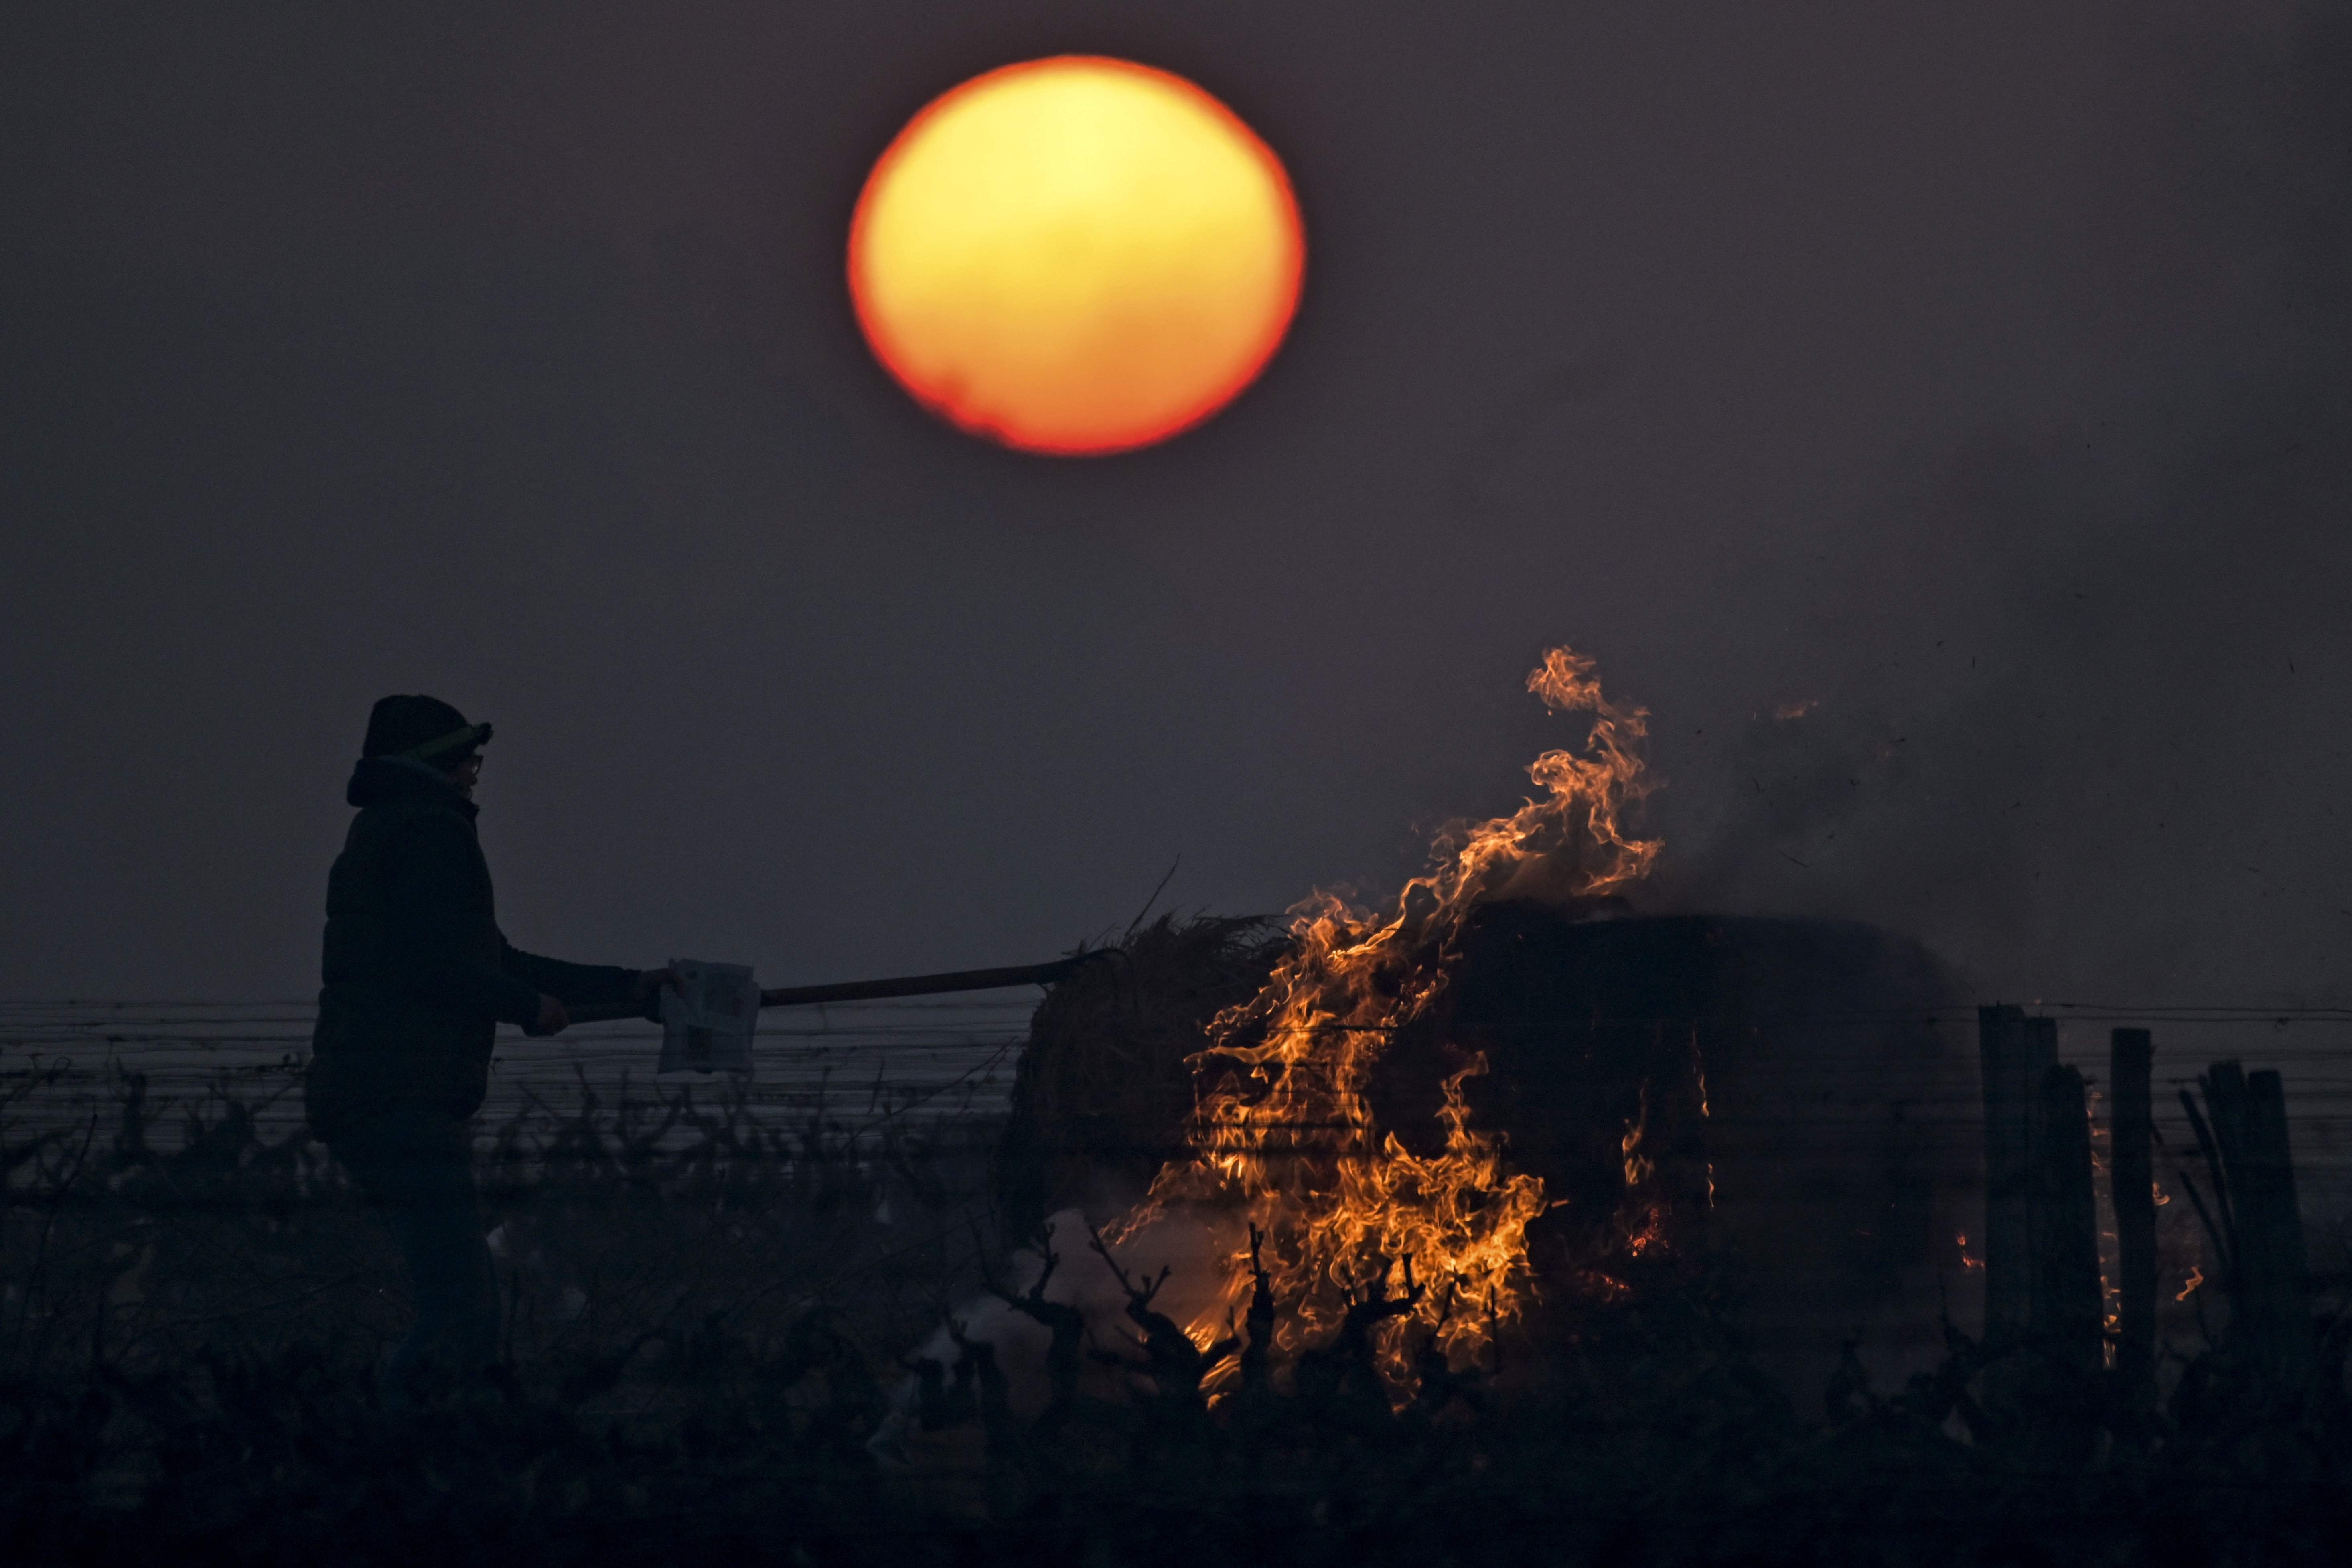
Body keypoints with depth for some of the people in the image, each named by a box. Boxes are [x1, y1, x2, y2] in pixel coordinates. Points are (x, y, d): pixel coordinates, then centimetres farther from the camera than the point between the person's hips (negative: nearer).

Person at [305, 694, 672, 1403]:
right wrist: (530, 1007, -3)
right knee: (461, 1312, -15)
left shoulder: (380, 837, 27)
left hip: (358, 1101, 10)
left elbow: (497, 963, 30)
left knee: (464, 1307, 11)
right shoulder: (433, 832, -5)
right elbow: (432, 964, -18)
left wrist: (630, 985, 30)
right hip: (404, 1103, -10)